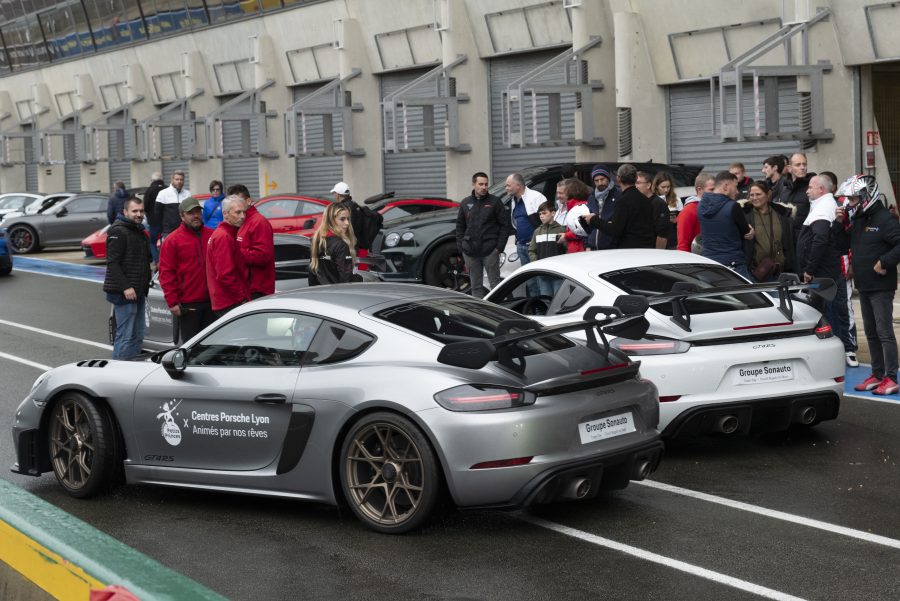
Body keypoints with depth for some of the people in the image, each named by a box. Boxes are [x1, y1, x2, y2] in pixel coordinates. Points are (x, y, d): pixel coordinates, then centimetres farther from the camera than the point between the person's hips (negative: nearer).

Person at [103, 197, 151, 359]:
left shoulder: (139, 232, 19)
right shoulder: (118, 232, -11)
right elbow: (112, 262, -17)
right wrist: (125, 287, -23)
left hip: (138, 292, 9)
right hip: (124, 293, -9)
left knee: (137, 336, 11)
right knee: (125, 336, -10)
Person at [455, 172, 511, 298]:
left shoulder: (494, 202, 1)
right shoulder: (465, 203, 10)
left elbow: (505, 225, -1)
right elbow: (460, 226, 14)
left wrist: (499, 246, -8)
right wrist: (461, 246, 3)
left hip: (490, 251, -4)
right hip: (470, 252, 4)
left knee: (495, 283, -2)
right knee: (476, 286, 9)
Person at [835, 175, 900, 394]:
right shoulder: (858, 220, 12)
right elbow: (845, 245, 15)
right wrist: (840, 224, 2)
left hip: (881, 287, -9)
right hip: (864, 286, 9)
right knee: (871, 332, 13)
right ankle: (877, 374, 21)